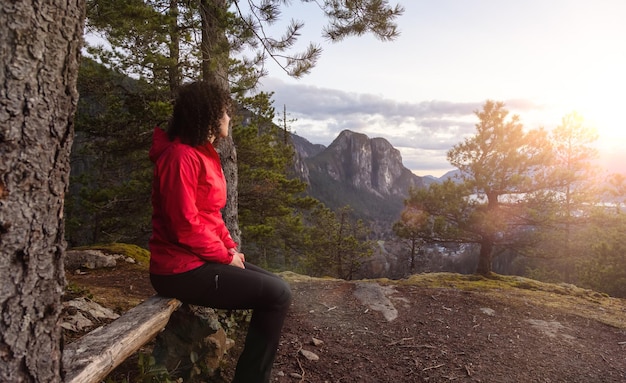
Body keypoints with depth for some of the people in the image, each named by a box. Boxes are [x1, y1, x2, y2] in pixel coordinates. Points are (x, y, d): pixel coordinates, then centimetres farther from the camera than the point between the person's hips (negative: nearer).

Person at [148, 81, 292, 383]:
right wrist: (226, 256, -12)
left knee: (275, 287, 11)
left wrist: (231, 247, 5)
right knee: (277, 295, -11)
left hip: (202, 259, 10)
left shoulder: (203, 153, 13)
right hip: (183, 269, -10)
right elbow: (186, 226, -23)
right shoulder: (181, 156, -19)